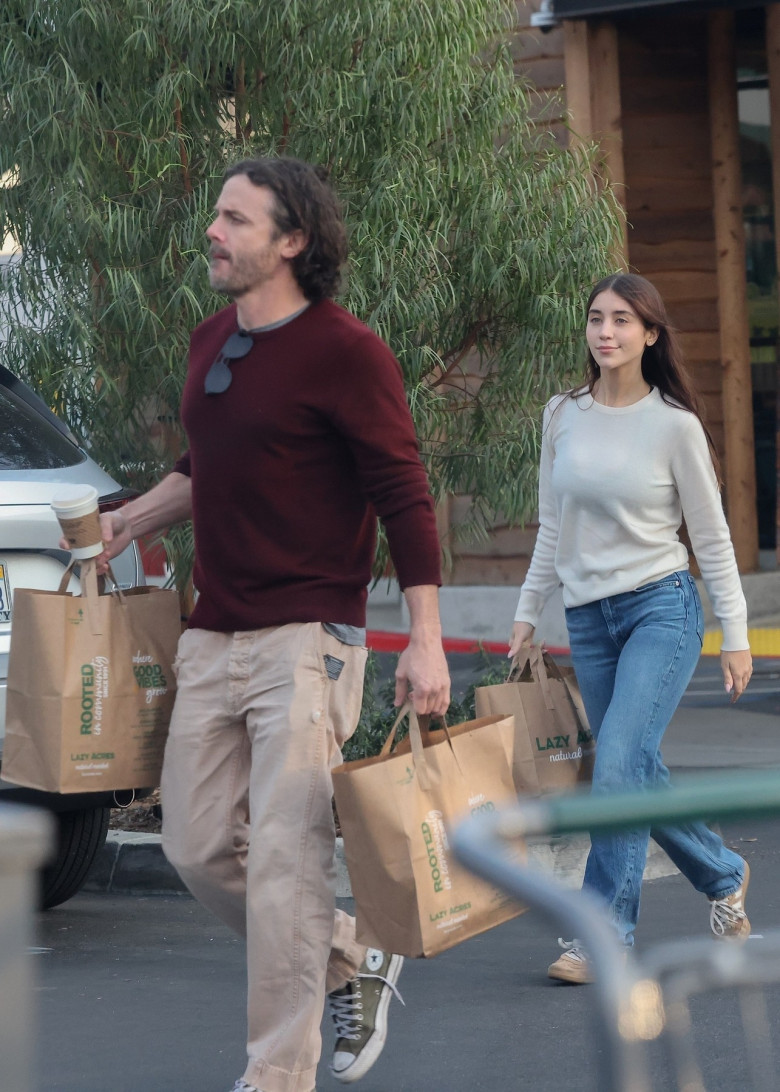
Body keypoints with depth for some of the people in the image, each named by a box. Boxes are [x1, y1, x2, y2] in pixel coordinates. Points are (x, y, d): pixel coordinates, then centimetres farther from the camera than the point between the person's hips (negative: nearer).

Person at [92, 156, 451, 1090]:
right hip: (212, 641, 8)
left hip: (307, 638, -8)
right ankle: (352, 963, 28)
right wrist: (128, 522, 17)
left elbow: (404, 499, -11)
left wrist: (425, 642, -16)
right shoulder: (211, 343, 13)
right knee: (198, 847, 9)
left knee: (284, 860, -9)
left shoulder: (344, 353, -10)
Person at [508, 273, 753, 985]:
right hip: (588, 617, 5)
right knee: (638, 776, 8)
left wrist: (735, 635, -2)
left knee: (619, 767, -18)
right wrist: (528, 612, 14)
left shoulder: (674, 424, -5)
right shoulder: (563, 417, 6)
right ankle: (723, 875, 31)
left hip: (662, 607, -5)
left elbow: (712, 537, -1)